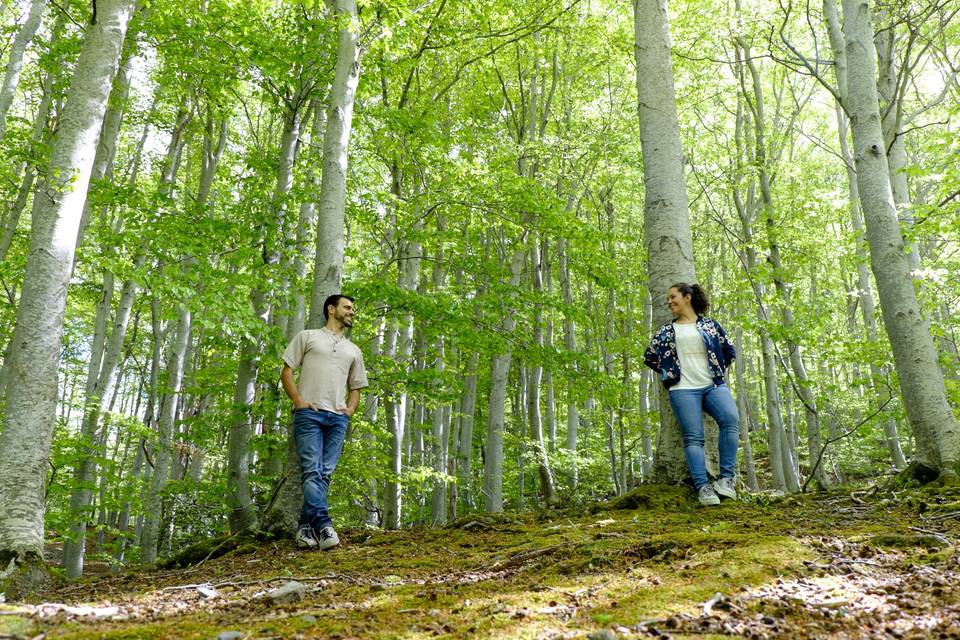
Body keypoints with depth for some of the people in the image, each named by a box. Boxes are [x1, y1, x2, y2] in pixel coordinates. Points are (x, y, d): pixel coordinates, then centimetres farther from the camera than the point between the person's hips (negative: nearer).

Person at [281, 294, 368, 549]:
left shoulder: (353, 351, 26)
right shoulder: (307, 336, 13)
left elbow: (355, 388, 27)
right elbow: (287, 371, 7)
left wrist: (350, 408, 6)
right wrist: (298, 400, -7)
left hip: (338, 418, 4)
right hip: (309, 413, -4)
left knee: (325, 473, -2)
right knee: (312, 470, -14)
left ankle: (306, 528, 3)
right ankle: (323, 526, -21)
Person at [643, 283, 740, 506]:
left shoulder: (710, 325, 15)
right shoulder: (665, 331, 17)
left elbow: (730, 351, 21)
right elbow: (649, 357, 22)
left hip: (714, 385, 0)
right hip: (683, 390, 0)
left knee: (731, 420, -27)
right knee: (693, 437, -16)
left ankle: (726, 479, -24)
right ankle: (703, 487, -22)